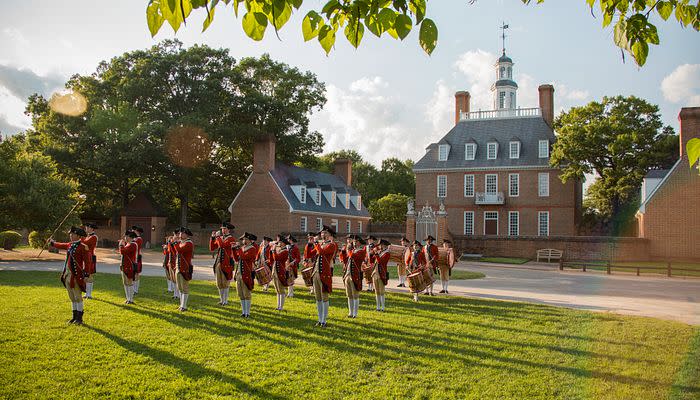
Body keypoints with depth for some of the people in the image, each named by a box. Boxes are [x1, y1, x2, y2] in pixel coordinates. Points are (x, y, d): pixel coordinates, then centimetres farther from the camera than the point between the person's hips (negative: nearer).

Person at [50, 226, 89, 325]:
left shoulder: (83, 247, -11)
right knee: (72, 297, 12)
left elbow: (87, 261, -13)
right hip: (67, 275, 8)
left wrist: (85, 275, -17)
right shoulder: (70, 245, 11)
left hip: (76, 276, -8)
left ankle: (79, 318, 2)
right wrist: (52, 243, 50)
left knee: (78, 297, -4)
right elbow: (60, 245, 34)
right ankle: (75, 317, 21)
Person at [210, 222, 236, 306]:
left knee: (225, 283, -2)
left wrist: (218, 237, -15)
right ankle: (221, 300, 20)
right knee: (219, 283, 10)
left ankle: (225, 301, 6)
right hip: (218, 263, 6)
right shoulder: (219, 238, 14)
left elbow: (222, 245, -23)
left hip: (226, 264, -6)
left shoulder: (231, 239, -7)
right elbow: (212, 248, 10)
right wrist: (212, 237, 3)